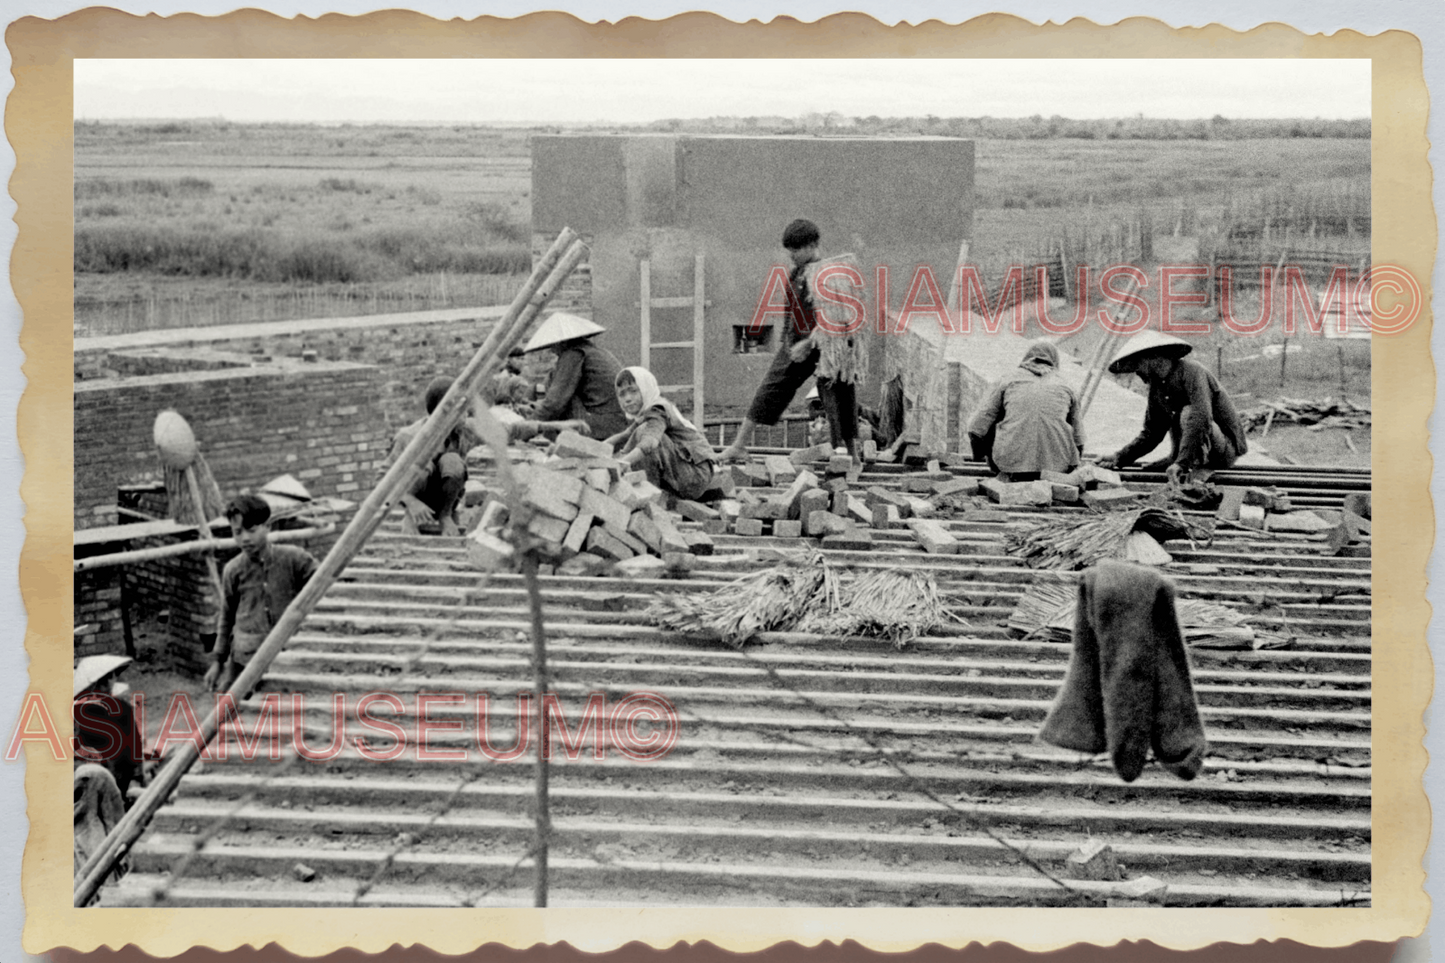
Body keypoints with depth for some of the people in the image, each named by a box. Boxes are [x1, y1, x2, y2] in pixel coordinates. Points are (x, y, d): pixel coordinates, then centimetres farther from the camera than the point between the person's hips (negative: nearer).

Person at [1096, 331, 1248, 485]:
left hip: (1227, 448, -9)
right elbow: (1150, 434, 12)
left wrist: (1180, 462, -39)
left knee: (1188, 413, -30)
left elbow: (1201, 418, -33)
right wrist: (1119, 457, -3)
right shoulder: (1156, 388, 7)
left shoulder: (1190, 370, -19)